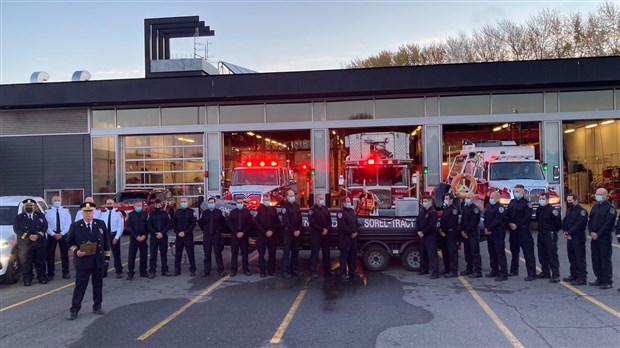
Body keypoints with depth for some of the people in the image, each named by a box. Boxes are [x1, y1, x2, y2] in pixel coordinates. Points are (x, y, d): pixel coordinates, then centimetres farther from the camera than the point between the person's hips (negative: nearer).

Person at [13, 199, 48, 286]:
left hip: (40, 243, 1)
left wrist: (38, 235, -14)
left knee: (40, 262, 5)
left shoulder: (40, 215, 13)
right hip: (25, 244, -1)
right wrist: (28, 236, -16)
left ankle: (42, 277, 14)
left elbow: (45, 226, 3)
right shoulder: (18, 217, 8)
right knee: (26, 263, -1)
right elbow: (16, 229, -4)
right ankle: (27, 279, 8)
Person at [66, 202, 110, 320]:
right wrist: (76, 251, -15)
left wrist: (107, 256, 7)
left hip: (98, 261, 3)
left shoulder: (101, 224, 3)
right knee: (80, 286, 1)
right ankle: (74, 309, 11)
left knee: (98, 285, 12)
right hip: (83, 261, -2)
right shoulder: (75, 226, -3)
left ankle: (97, 307, 24)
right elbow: (69, 242, 3)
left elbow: (106, 240, 9)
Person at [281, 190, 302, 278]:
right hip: (288, 232, -6)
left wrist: (299, 230, -2)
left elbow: (300, 219, 11)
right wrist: (293, 231, -14)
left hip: (297, 233, 6)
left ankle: (294, 269, 17)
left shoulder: (296, 206, 13)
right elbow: (286, 221, -13)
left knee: (295, 252, 9)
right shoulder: (285, 207, -6)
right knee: (287, 252, -5)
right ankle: (285, 271, -3)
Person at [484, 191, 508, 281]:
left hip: (498, 234, -9)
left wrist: (489, 229, -14)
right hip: (489, 233, 9)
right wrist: (486, 228, 1)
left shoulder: (500, 208, -10)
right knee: (492, 253, 14)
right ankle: (494, 271, 24)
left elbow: (497, 221, -18)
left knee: (500, 254, -9)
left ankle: (503, 274, -8)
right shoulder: (489, 208, 18)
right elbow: (485, 219, 18)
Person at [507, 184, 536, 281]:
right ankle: (514, 270, 28)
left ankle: (532, 274, -6)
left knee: (528, 252, -7)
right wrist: (510, 223, -4)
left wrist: (517, 225, -17)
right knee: (514, 251, 16)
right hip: (513, 230, 7)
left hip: (523, 230, -7)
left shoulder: (526, 203, -7)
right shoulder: (512, 202, 13)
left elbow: (527, 217, -15)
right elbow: (508, 214, 14)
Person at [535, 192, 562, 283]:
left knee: (552, 256, -7)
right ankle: (545, 272, 26)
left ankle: (555, 275, -4)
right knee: (542, 255, 14)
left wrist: (553, 230, 1)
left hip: (550, 236, -8)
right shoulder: (538, 210, 9)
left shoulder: (552, 210, -14)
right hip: (541, 235, 8)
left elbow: (558, 223, -10)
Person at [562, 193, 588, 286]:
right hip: (569, 237, 9)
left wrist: (569, 232, -15)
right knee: (571, 257, 15)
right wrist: (565, 231, 0)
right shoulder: (569, 210, 16)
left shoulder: (582, 211, -12)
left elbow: (579, 225, -19)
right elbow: (564, 222, 16)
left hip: (578, 238, -9)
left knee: (580, 258, -5)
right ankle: (574, 275, 26)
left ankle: (582, 278, -1)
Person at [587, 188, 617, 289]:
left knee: (605, 259, -4)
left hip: (605, 237, -7)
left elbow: (608, 223, -15)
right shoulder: (595, 207, 15)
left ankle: (607, 282, 1)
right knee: (595, 259, 11)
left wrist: (598, 234, -16)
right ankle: (600, 279, 22)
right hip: (594, 237, 8)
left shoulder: (610, 208, -8)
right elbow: (590, 221, 15)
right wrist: (591, 232, -1)